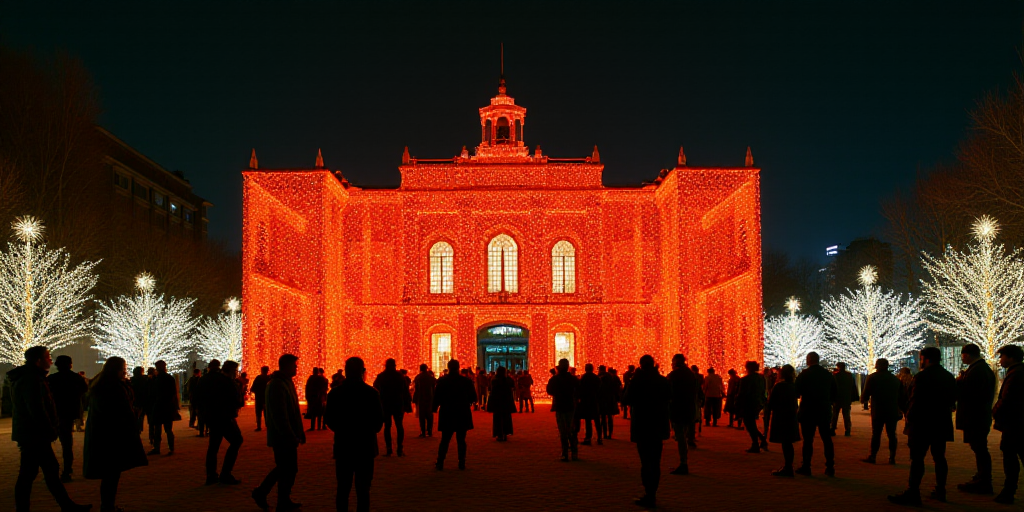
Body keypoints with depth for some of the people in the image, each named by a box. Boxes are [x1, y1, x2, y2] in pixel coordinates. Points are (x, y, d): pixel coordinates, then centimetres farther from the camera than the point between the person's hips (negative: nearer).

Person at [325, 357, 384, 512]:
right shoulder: (371, 392, -10)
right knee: (362, 489, 3)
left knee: (343, 488, 10)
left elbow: (329, 419, 1)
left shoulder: (335, 392, -4)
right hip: (365, 446, -2)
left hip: (343, 446, 2)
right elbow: (379, 420, -6)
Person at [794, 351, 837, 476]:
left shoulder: (804, 374, -10)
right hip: (824, 412, 4)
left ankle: (806, 467, 3)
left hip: (808, 412, -4)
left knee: (808, 440, 0)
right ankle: (830, 467, 9)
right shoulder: (828, 374, 5)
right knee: (827, 439, 9)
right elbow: (834, 394, 9)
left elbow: (796, 392, -9)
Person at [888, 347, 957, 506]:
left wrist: (909, 421, -9)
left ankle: (913, 493, -10)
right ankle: (940, 491, 17)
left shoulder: (922, 376, -14)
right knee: (939, 457, 13)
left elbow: (915, 402, -16)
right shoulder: (950, 377, 11)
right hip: (942, 425, 8)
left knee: (917, 458, -7)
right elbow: (952, 400, 16)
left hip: (923, 424, -8)